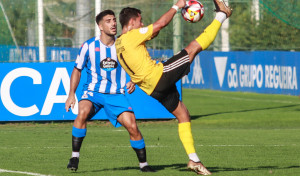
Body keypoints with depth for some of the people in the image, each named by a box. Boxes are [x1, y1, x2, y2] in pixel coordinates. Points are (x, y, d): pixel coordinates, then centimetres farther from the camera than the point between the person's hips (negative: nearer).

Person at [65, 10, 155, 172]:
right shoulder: (89, 46, -4)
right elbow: (77, 70, 8)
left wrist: (133, 82, -9)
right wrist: (71, 94, 0)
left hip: (116, 94, 1)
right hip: (93, 91, -1)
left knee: (132, 127, -14)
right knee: (83, 112, -32)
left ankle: (143, 164, 6)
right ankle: (74, 157, -22)